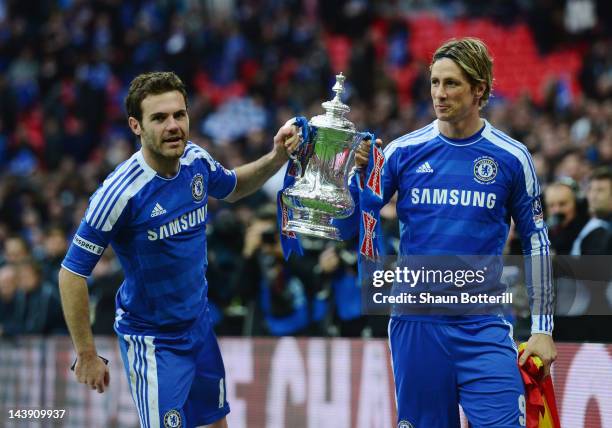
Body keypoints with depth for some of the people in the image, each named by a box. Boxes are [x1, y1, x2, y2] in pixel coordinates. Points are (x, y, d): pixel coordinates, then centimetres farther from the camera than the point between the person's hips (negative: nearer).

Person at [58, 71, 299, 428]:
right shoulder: (120, 192, -26)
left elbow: (232, 188, 18)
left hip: (199, 324, 7)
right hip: (152, 341, -7)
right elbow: (72, 274, -20)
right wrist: (87, 356, -17)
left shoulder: (195, 159, -8)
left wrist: (277, 158, 0)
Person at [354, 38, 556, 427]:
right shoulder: (404, 151, 2)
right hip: (416, 323, 1)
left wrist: (542, 327, 5)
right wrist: (362, 172, -17)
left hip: (483, 326, -1)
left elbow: (535, 240, 8)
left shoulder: (511, 157, 1)